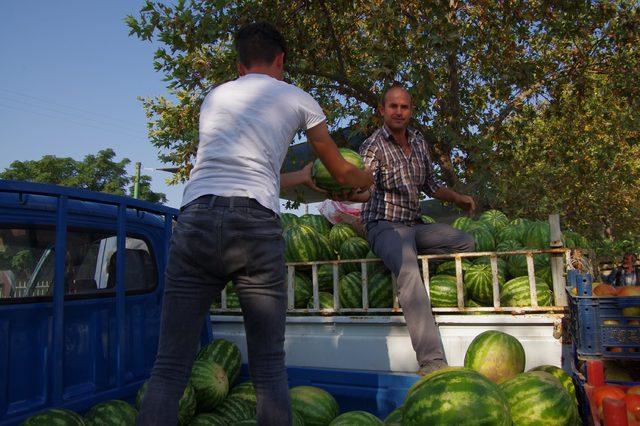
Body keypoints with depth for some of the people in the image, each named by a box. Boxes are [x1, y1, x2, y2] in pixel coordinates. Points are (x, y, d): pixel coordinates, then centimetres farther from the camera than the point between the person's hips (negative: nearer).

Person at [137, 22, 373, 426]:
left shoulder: (214, 96, 27)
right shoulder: (297, 98, 18)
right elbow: (343, 172, 27)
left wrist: (299, 178, 50)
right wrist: (369, 178, 50)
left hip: (196, 221, 3)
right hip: (256, 226, -2)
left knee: (169, 368, 5)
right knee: (269, 369, 8)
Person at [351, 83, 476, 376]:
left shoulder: (419, 142, 13)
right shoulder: (373, 147, -7)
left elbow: (430, 184, 25)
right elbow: (366, 190, -21)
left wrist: (457, 198, 15)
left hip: (414, 225, 8)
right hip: (385, 227, -7)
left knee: (466, 242, 2)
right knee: (409, 272, -33)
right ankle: (432, 361, -39)